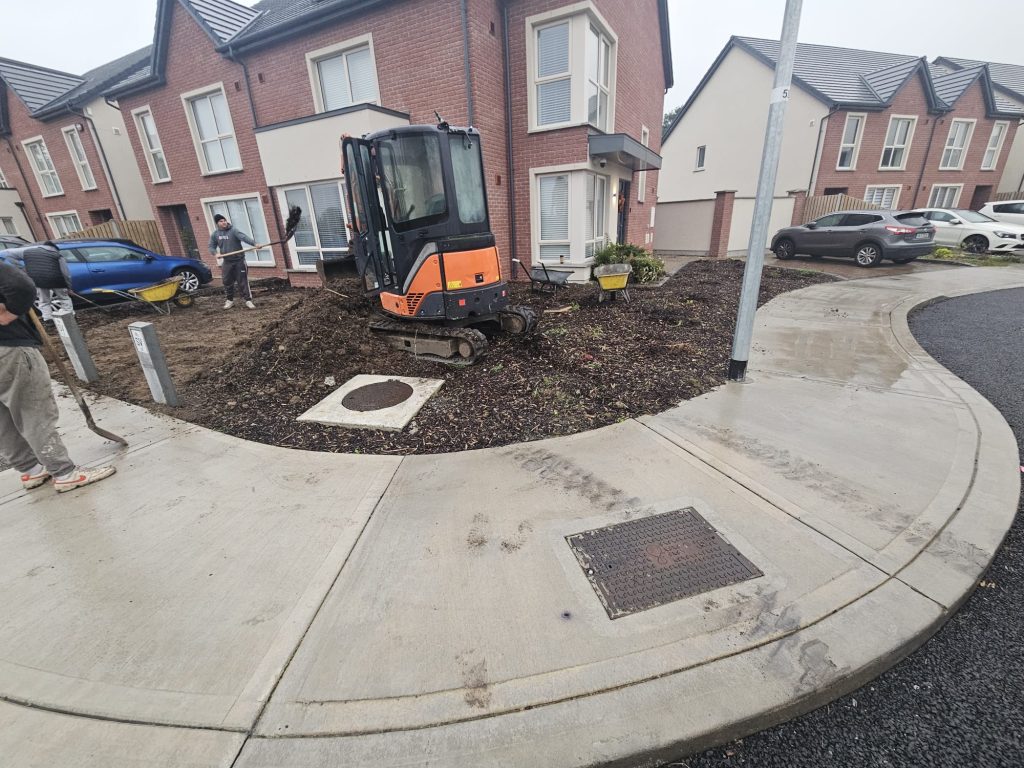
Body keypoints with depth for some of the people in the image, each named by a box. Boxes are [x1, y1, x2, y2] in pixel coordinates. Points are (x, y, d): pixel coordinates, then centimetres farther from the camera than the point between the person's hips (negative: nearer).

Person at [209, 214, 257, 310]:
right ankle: (230, 300, 24)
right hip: (227, 262, 4)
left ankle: (248, 300, 0)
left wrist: (254, 244, -43)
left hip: (239, 260, -4)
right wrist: (215, 253, -12)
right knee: (227, 282, 9)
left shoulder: (234, 231, -9)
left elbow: (244, 237, -26)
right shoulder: (214, 234, 5)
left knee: (243, 281, -4)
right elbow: (212, 246, 10)